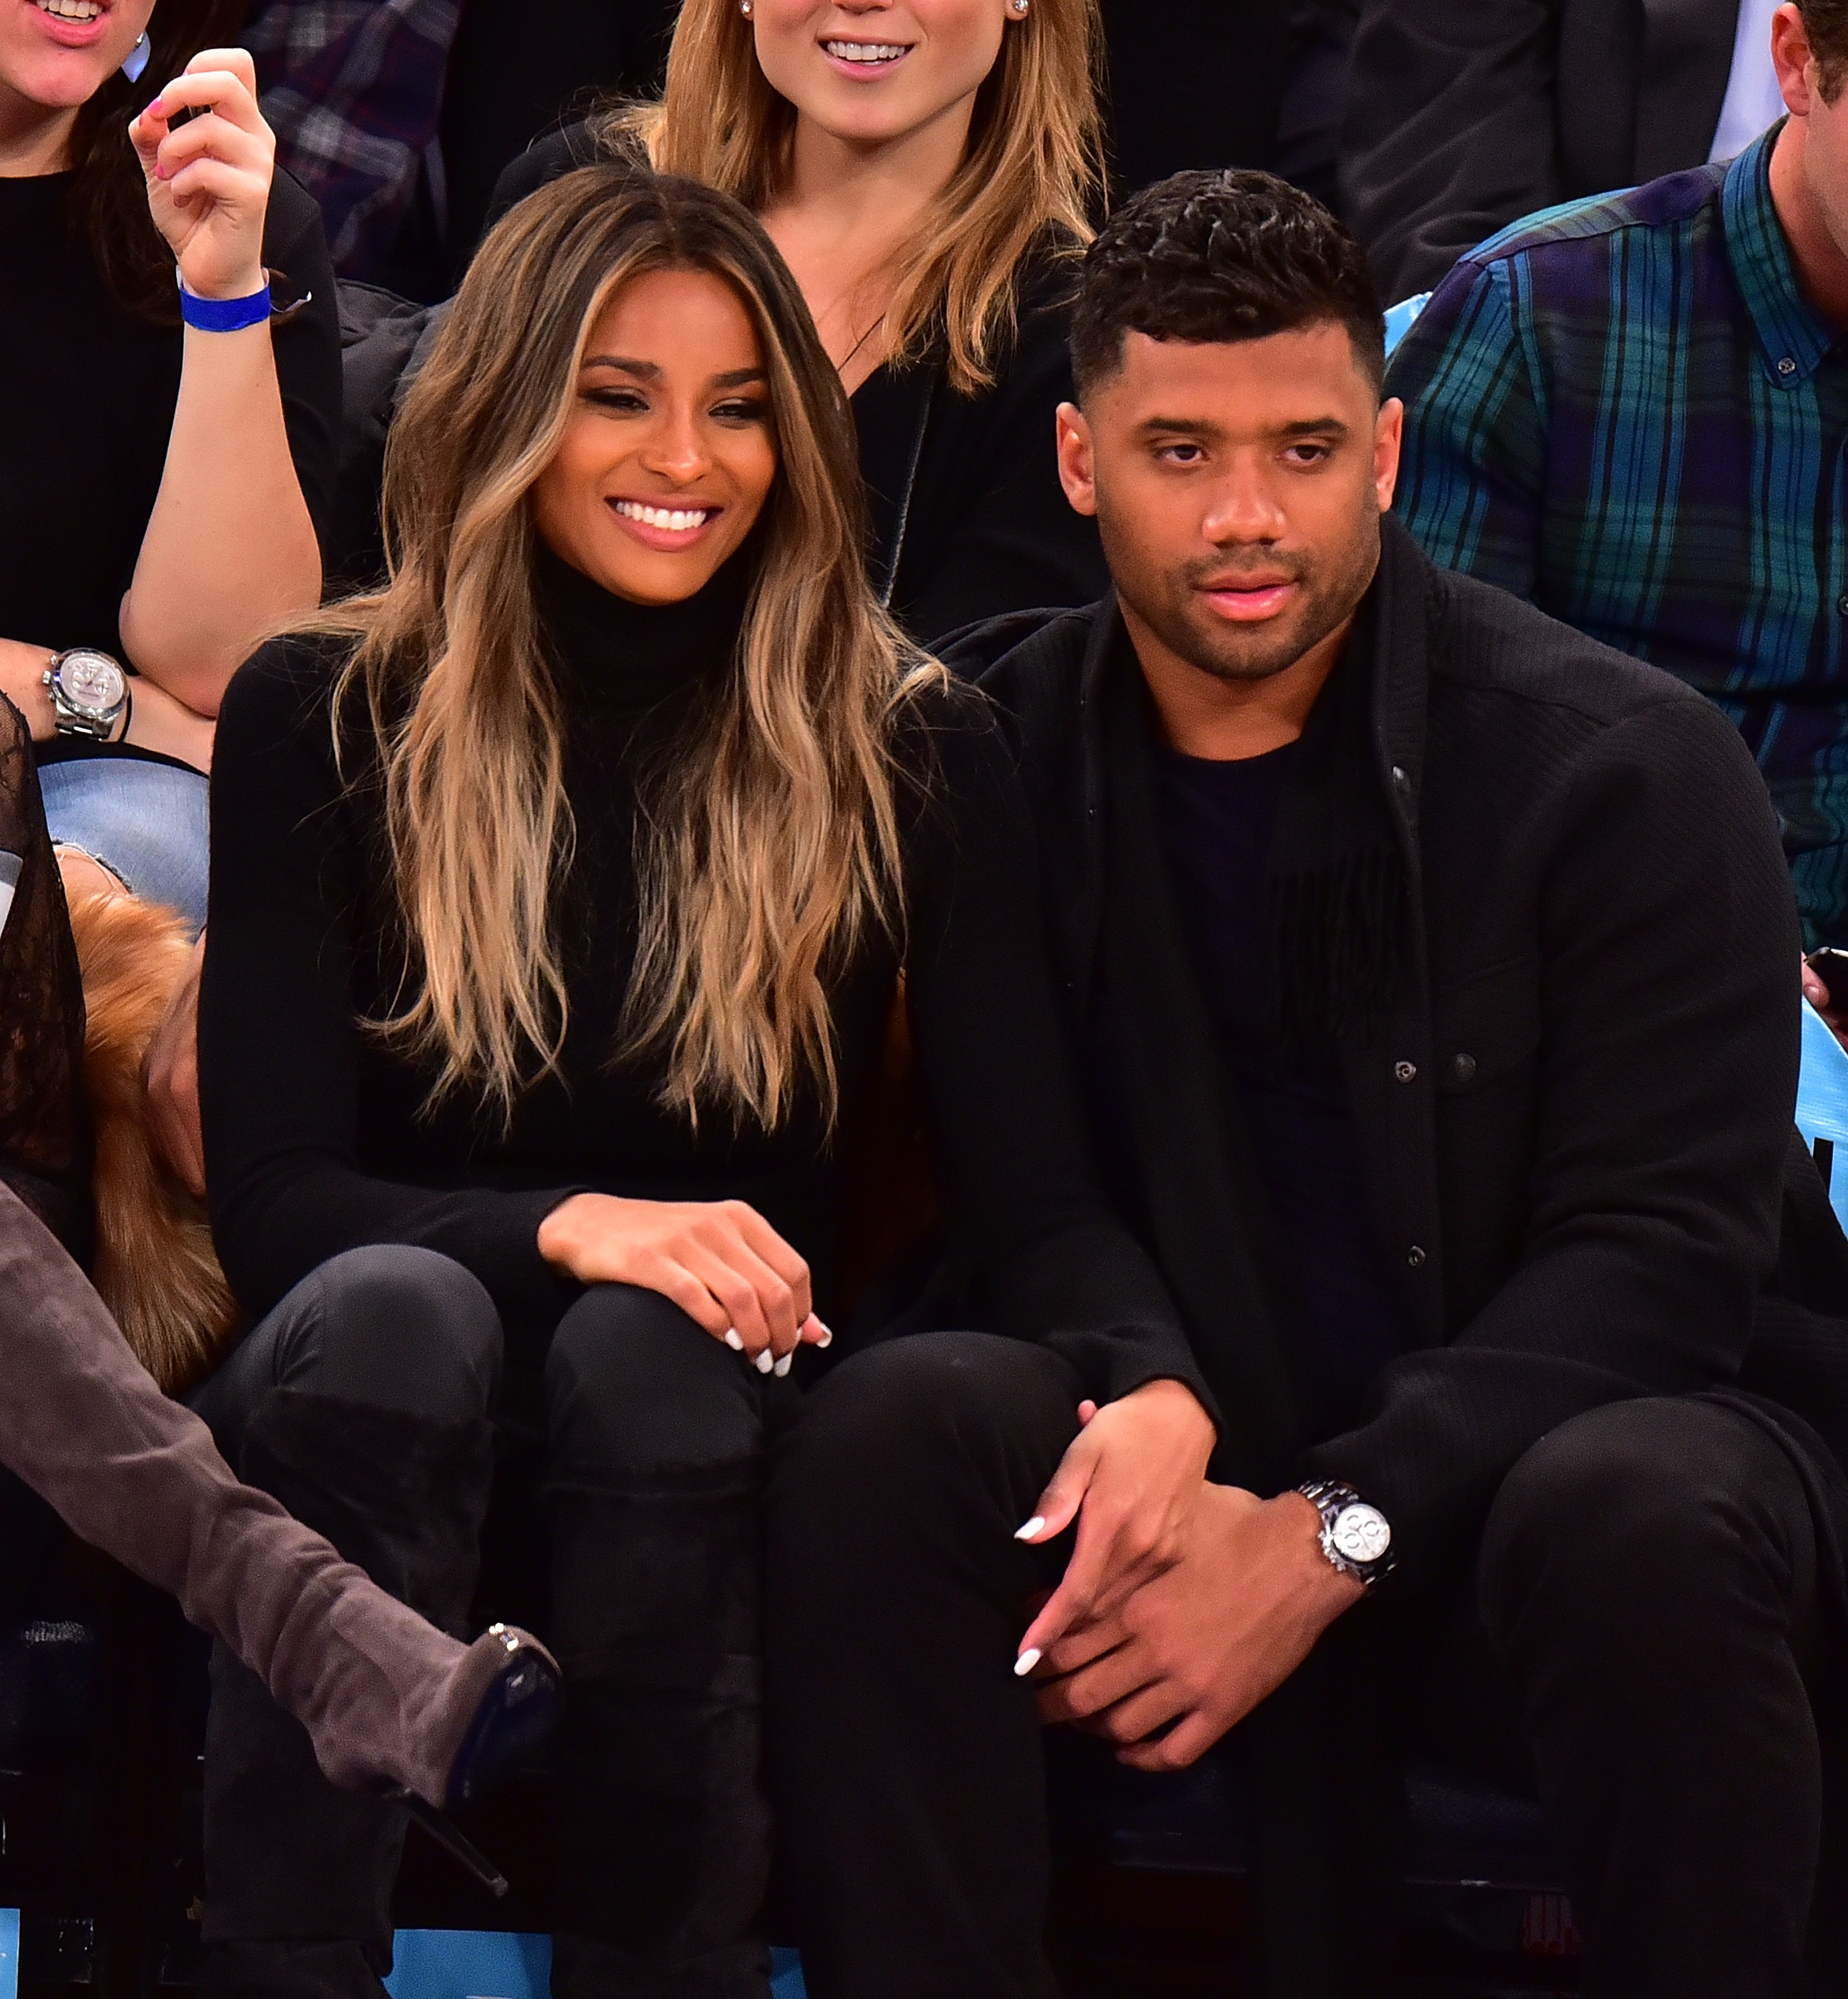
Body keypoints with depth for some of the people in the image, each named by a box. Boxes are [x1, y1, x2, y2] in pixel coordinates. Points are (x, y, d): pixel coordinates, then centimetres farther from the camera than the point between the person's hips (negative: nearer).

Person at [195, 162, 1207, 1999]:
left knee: (644, 1351, -33)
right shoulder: (320, 725, 2)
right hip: (371, 1425, 0)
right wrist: (567, 1227, -26)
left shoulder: (909, 756, 3)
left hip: (702, 1434, 1)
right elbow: (269, 1203, -5)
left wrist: (1153, 1393, -29)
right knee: (392, 1312, -33)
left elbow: (1029, 1195, -5)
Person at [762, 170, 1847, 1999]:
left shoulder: (1621, 767, -6)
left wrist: (1329, 1538, -22)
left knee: (1636, 1514, -37)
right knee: (889, 1427, -26)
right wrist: (1102, 1433, -17)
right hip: (1182, 1487, 3)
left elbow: (1657, 1255, -11)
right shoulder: (991, 761, 5)